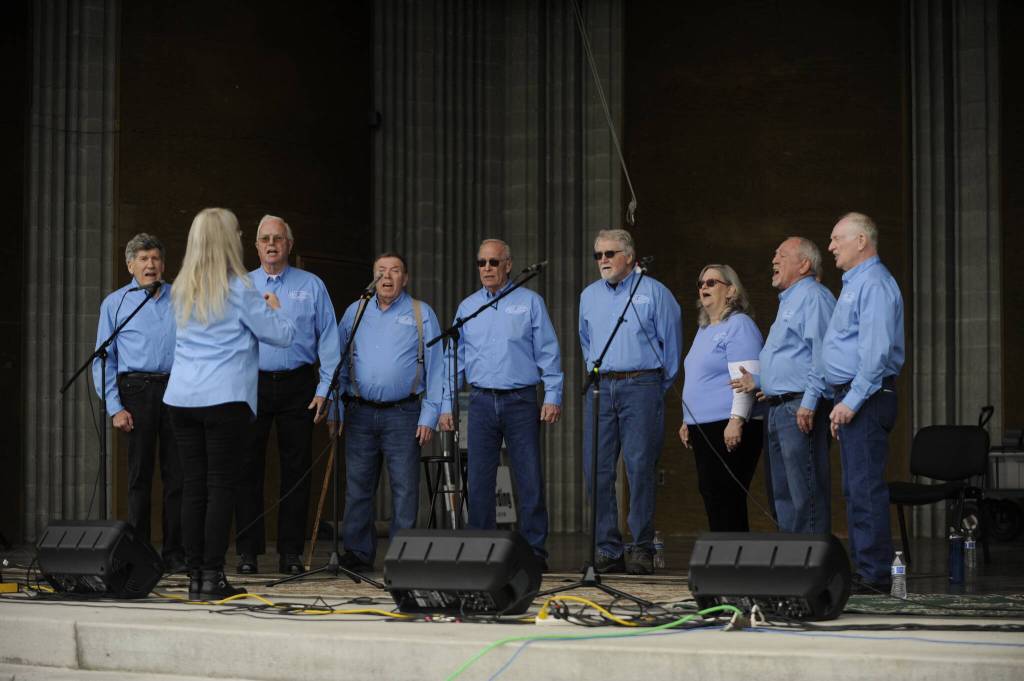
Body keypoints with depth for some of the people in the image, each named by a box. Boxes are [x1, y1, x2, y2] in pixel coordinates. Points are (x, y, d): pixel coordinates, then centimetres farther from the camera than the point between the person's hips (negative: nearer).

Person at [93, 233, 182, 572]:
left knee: (177, 475, 0)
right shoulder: (115, 303, 7)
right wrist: (114, 408, -5)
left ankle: (174, 553, 5)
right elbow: (103, 359, 4)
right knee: (139, 476, 0)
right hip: (137, 390, -2)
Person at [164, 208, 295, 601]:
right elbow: (282, 335, -1)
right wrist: (273, 309, 19)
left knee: (193, 487, 6)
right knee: (220, 487, -2)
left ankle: (195, 577, 7)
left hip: (181, 397, 6)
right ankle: (212, 577, -4)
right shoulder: (238, 291, -6)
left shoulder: (182, 291, 12)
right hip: (225, 398, -5)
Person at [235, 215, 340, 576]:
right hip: (251, 384, 0)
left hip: (297, 386, 0)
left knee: (296, 469, 2)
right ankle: (248, 551, 4)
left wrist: (325, 388, -2)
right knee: (248, 468, -1)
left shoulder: (312, 286, 7)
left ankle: (291, 552, 8)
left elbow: (328, 340, 5)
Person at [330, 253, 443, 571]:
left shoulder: (421, 314, 4)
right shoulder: (355, 312, 11)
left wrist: (429, 416, -5)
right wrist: (335, 409, 5)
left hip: (403, 414, -2)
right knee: (357, 486, 3)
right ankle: (357, 553, 10)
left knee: (405, 488, -3)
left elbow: (435, 368, 2)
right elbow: (339, 363, 13)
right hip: (360, 413, 2)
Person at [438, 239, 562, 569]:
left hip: (521, 400, -2)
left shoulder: (530, 302, 5)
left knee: (529, 479, -4)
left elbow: (548, 353, 3)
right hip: (481, 402, 3)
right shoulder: (466, 307, 13)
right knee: (479, 480, 1)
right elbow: (454, 359, 14)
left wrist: (553, 396, -5)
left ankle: (534, 550, 1)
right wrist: (446, 405, 8)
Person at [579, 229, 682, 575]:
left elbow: (671, 341, 4)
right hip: (600, 388, 5)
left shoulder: (654, 292, 0)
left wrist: (659, 386, 7)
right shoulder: (589, 296, 15)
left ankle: (642, 549, -2)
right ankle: (606, 549, 4)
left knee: (640, 468, -6)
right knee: (597, 470, -1)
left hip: (641, 387, -5)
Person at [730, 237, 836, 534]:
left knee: (806, 494, -11)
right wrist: (758, 381, 18)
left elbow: (821, 353, -20)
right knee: (783, 494, 12)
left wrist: (809, 402, -24)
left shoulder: (813, 297, -9)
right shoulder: (788, 301, 24)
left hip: (800, 409, -11)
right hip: (778, 407, 11)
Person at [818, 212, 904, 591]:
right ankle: (862, 569, 14)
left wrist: (852, 401, -23)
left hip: (866, 397, -11)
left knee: (866, 488, -12)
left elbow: (876, 351, -21)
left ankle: (875, 573, -12)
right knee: (856, 488, 10)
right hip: (852, 397, 11)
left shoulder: (874, 284, -13)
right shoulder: (855, 283, 21)